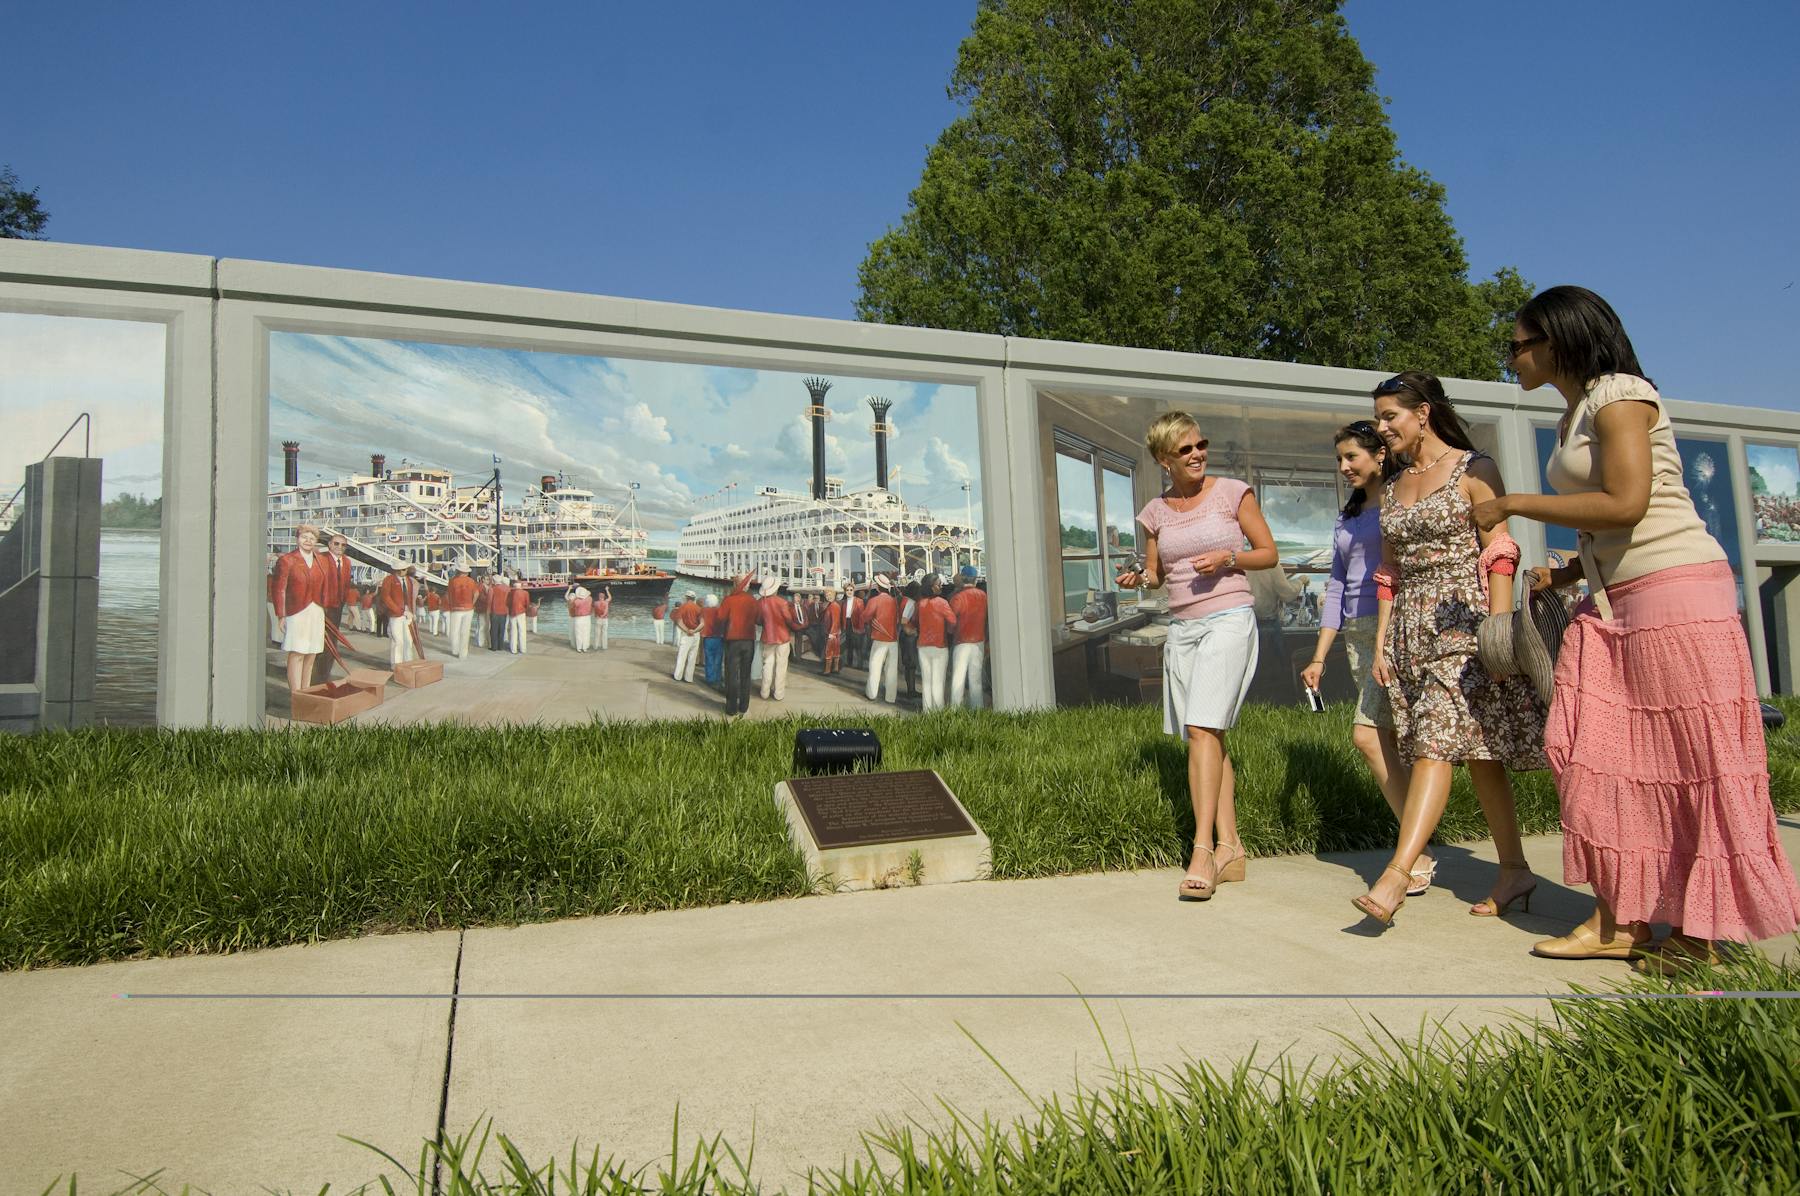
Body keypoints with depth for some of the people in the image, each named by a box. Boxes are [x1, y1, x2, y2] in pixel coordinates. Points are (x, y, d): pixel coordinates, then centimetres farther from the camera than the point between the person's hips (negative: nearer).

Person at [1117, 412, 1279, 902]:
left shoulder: (1232, 492, 0)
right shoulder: (1155, 512, 10)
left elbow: (1269, 553, 4)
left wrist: (1228, 558, -15)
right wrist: (1137, 579, -4)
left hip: (1228, 620, -5)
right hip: (1181, 628, 5)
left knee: (1202, 729, -18)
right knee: (1206, 737, 5)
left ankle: (1202, 849, -18)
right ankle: (1230, 848, 11)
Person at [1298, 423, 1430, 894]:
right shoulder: (1346, 519, 21)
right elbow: (1337, 586, 19)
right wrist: (1319, 657, 14)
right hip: (1358, 635, 7)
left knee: (1367, 734, -15)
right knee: (1391, 743, 4)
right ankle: (1420, 855, 10)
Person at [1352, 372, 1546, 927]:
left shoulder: (1473, 470, -2)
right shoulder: (1391, 491, 17)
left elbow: (1499, 556, -8)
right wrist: (1381, 644, 11)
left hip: (1463, 619, -6)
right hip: (1411, 629, 7)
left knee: (1436, 740, -17)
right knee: (1477, 751, 9)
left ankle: (1397, 874, -24)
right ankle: (1515, 871, 17)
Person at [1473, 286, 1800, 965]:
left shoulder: (1619, 394, -8)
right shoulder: (1575, 415, 19)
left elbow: (1625, 505, -20)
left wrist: (1513, 504, -13)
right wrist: (1568, 573, 7)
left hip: (1675, 588, -9)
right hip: (1611, 602, 9)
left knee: (1692, 758, -3)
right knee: (1591, 751, 2)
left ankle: (1707, 932, 7)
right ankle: (1619, 921, 7)